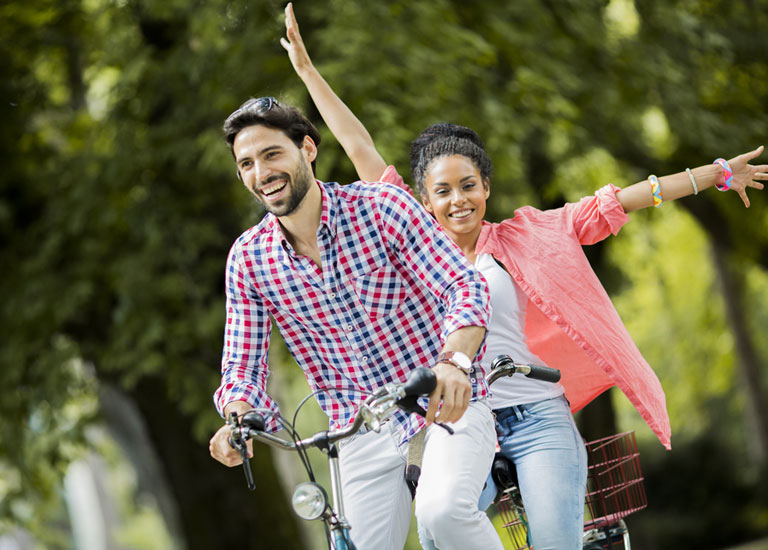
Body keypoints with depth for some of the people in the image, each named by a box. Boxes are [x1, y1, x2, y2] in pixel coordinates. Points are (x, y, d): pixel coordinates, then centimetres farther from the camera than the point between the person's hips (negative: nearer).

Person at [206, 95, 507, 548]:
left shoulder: (382, 206, -12)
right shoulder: (248, 260, -2)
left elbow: (466, 286, -20)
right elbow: (243, 366, 0)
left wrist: (454, 362, -40)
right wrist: (237, 419, -24)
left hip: (447, 402, -4)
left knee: (444, 510, -30)